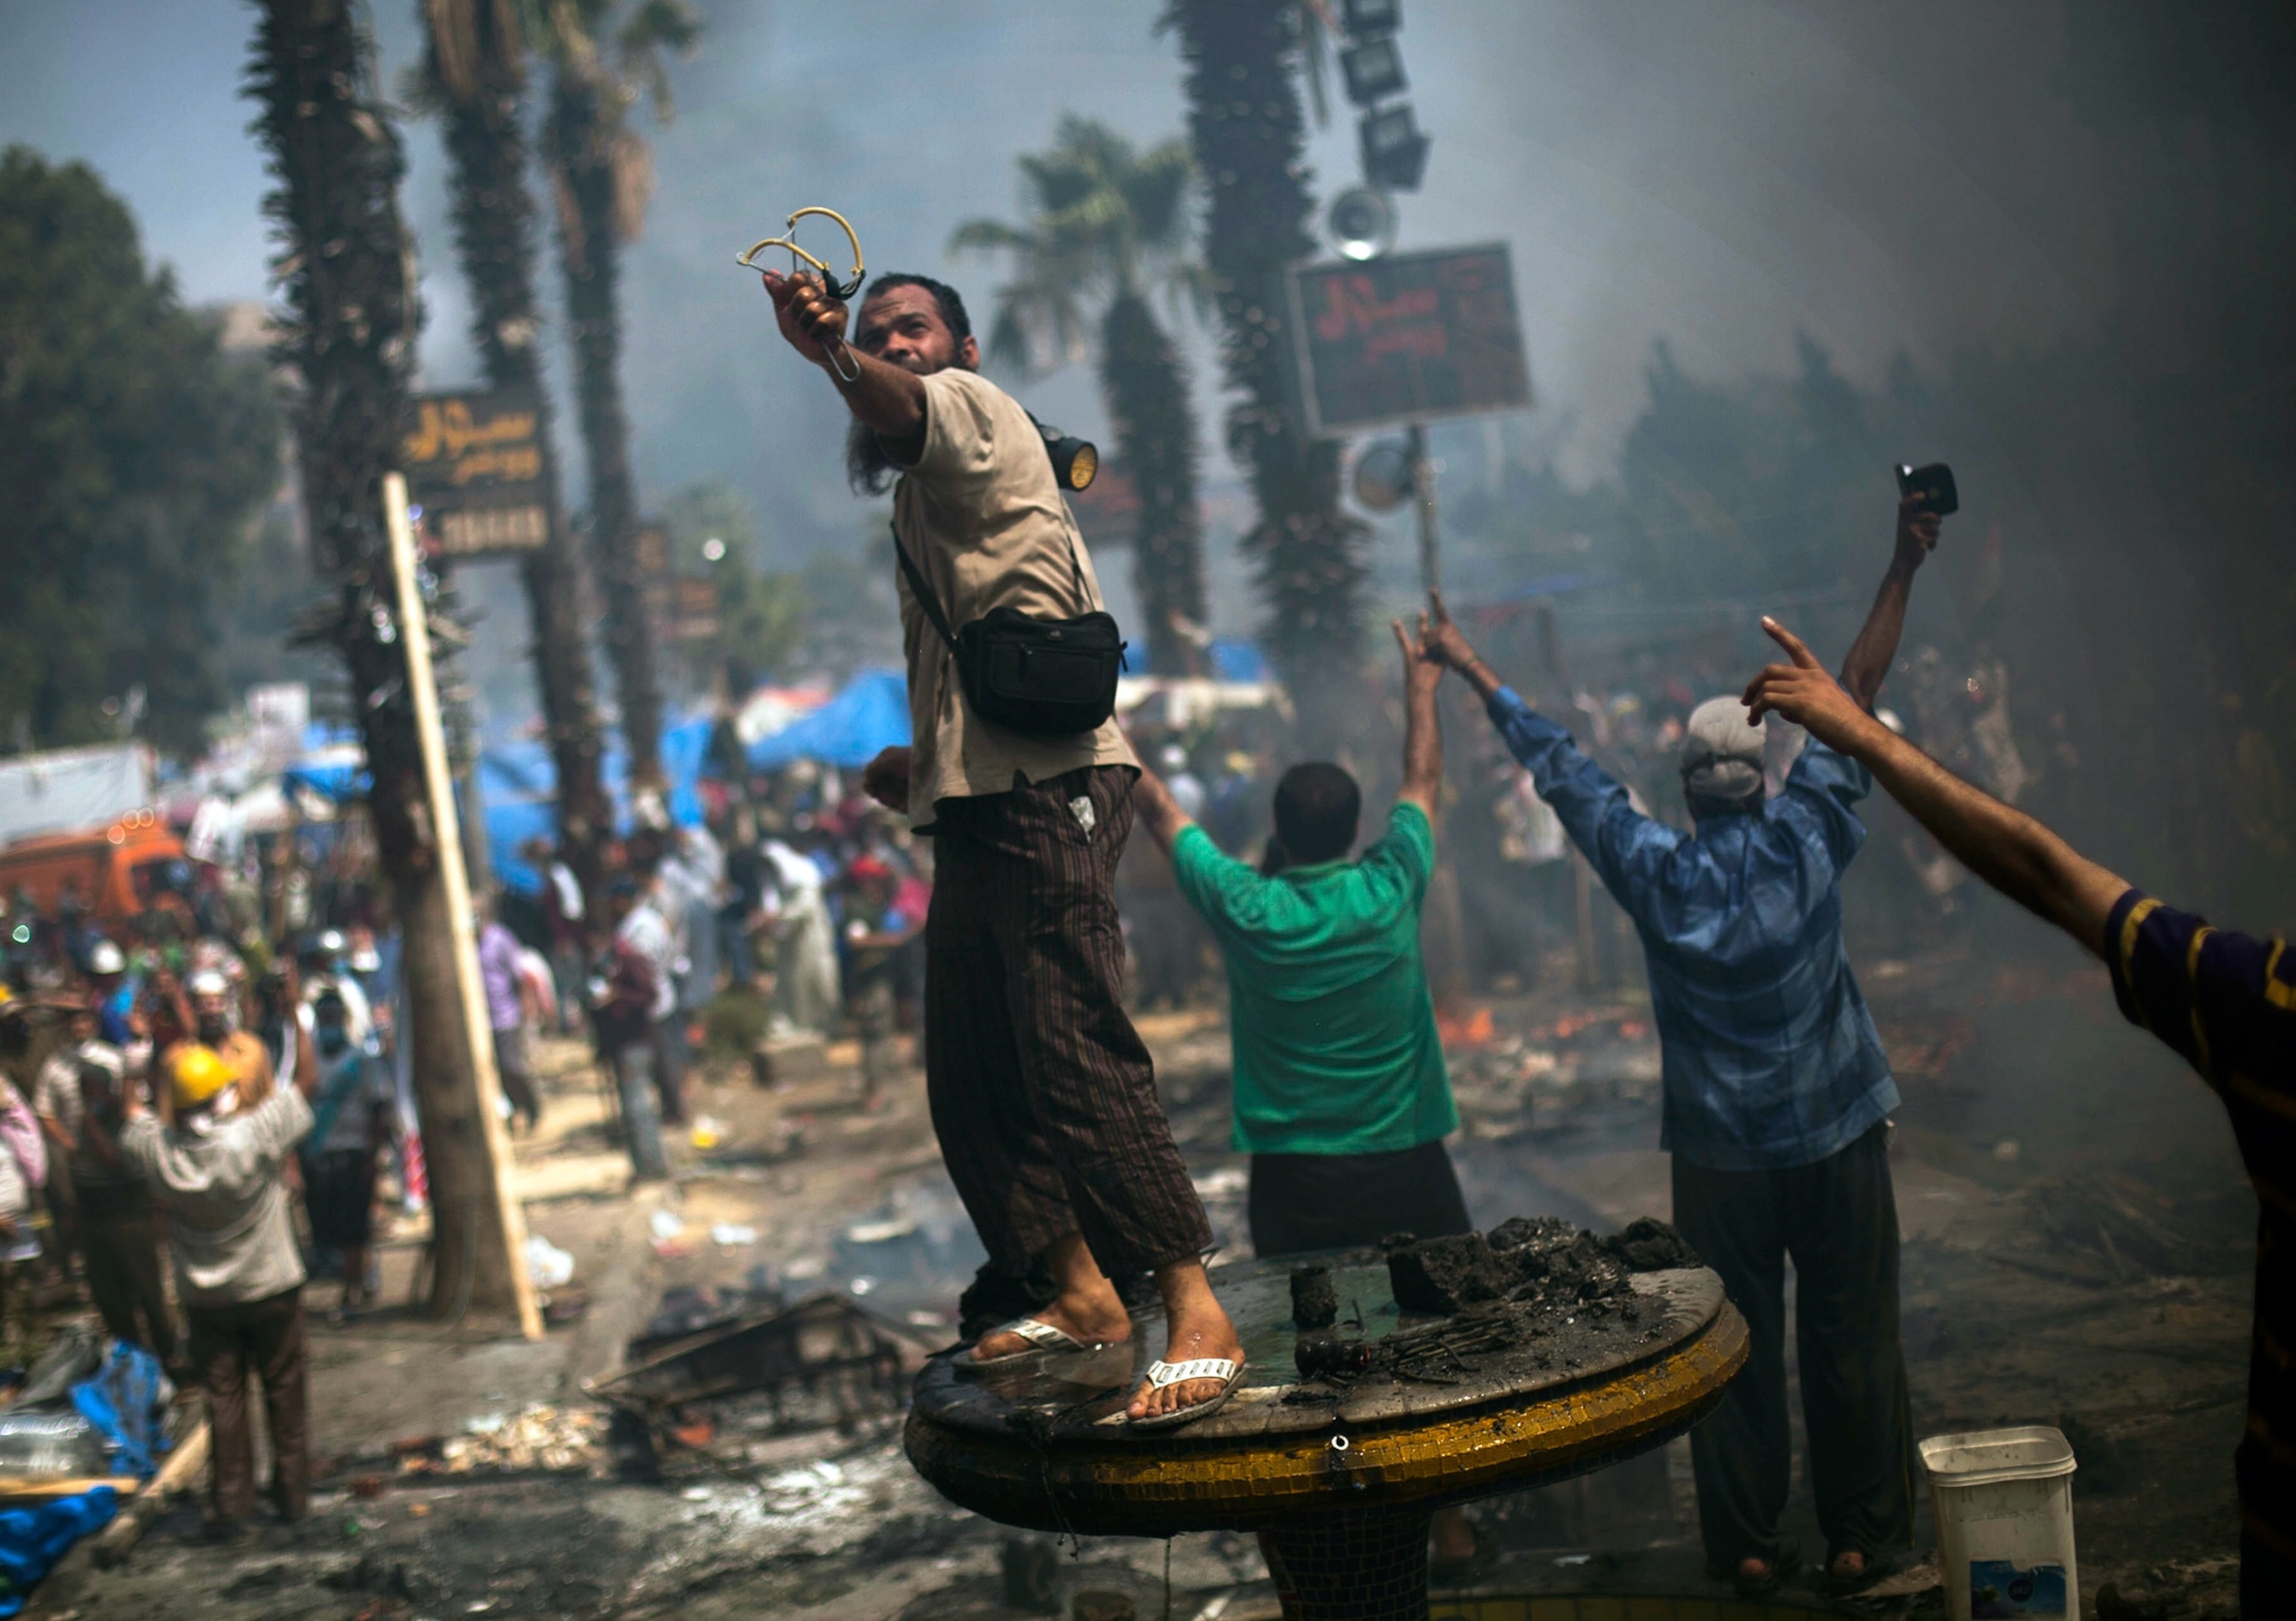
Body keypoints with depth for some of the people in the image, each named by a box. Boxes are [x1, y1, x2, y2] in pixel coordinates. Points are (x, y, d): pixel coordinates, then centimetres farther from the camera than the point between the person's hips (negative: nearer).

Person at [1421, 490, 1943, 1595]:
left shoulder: (1655, 872, -8)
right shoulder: (1807, 842, -9)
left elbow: (1557, 766, 2)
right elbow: (1854, 699, -5)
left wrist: (1469, 669, 12)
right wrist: (1903, 569, 1)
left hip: (1720, 1151, 0)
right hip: (1837, 1136, 0)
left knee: (1737, 1346, 8)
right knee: (1852, 1338, 9)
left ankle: (1747, 1544, 16)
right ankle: (1861, 1535, 17)